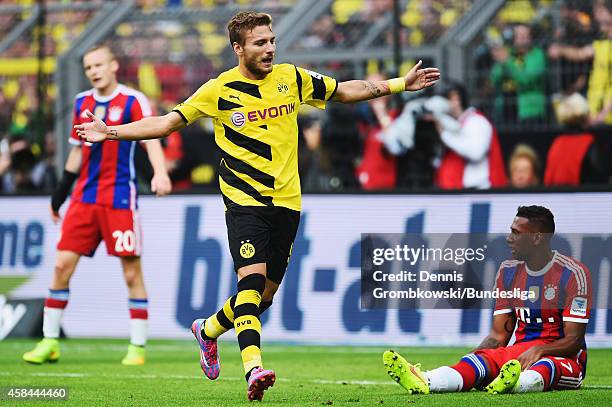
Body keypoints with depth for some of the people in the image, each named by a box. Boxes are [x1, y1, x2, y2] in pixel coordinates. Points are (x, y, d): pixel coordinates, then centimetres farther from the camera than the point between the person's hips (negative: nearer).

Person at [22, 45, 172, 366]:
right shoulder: (82, 102, 12)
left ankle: (138, 346, 5)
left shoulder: (133, 101, -5)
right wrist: (62, 189, 22)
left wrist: (160, 173, -35)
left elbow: (151, 137, -18)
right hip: (85, 196, 5)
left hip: (120, 196, -5)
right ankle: (49, 342, 7)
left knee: (131, 271, -3)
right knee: (62, 264, -1)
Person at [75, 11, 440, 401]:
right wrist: (111, 132, -8)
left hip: (287, 202, 4)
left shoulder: (292, 78, 6)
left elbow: (345, 90, 18)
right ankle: (254, 367, -31)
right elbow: (168, 122, 0)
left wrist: (401, 84, 16)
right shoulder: (219, 90, -3)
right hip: (244, 200, -4)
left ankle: (209, 330, 35)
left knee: (266, 293, 8)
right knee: (253, 278, -22)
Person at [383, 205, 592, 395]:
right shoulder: (508, 271, 11)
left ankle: (513, 385, -75)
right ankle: (425, 382, -57)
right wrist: (473, 355, -10)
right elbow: (498, 336, 10)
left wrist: (539, 350, -30)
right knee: (482, 358, -27)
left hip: (561, 357, -4)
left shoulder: (573, 273, -8)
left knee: (546, 365, -40)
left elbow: (573, 341, -12)